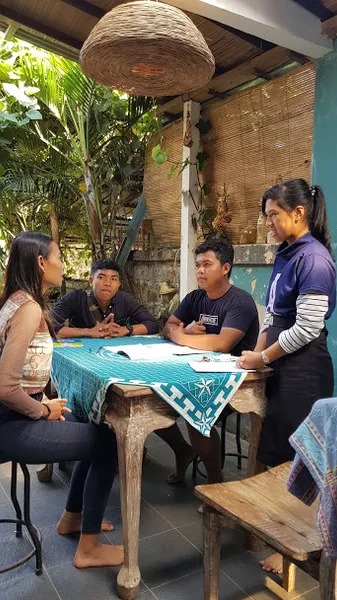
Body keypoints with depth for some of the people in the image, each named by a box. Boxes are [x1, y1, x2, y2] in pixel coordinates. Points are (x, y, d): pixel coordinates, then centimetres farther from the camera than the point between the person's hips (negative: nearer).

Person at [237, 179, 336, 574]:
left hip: (304, 373, -9)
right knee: (276, 452, 18)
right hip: (282, 368, 9)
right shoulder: (286, 255, 10)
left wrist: (262, 359, -11)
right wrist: (258, 353, 4)